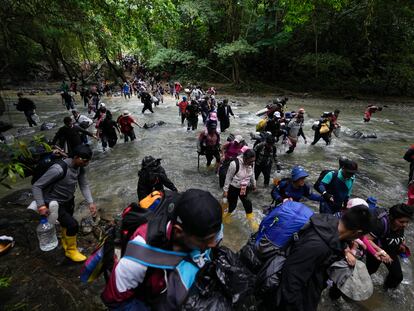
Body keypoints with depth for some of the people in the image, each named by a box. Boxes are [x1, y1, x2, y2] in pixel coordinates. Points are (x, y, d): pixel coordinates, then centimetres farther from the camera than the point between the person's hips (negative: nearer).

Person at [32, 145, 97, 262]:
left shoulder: (80, 168, -12)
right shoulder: (58, 169, -34)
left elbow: (84, 185, -9)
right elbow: (36, 186, -26)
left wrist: (91, 202, -19)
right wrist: (41, 205, -33)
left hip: (69, 201, 7)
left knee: (66, 223, 26)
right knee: (73, 225, -15)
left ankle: (66, 242, 55)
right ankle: (70, 251, 12)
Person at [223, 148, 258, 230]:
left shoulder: (251, 163, -12)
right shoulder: (235, 163, -31)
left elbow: (252, 174, 8)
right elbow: (228, 178, -19)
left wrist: (254, 185, 19)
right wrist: (225, 190, -12)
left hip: (245, 187, 4)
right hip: (233, 187, -4)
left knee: (247, 203, 2)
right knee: (232, 204, 8)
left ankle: (252, 222, 19)